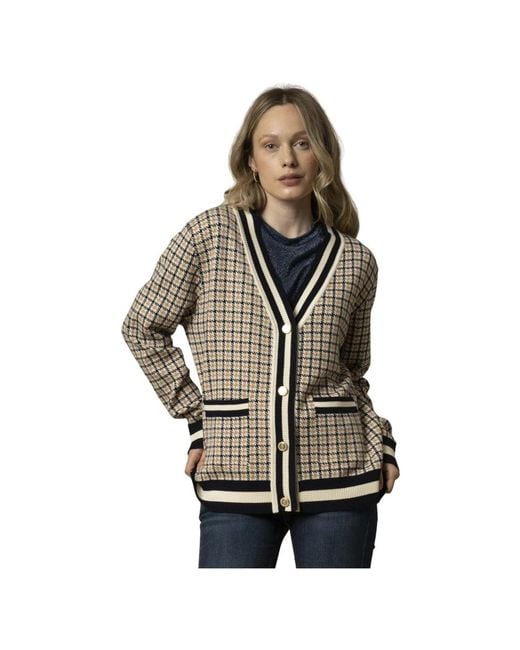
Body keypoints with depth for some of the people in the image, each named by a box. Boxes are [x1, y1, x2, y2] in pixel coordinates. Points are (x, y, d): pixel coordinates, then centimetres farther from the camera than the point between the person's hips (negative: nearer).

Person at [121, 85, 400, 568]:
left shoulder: (355, 261, 6)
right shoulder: (209, 235, -1)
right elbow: (142, 329, 7)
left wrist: (381, 441, 4)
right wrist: (197, 415, 3)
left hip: (338, 477, 2)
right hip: (236, 477, -2)